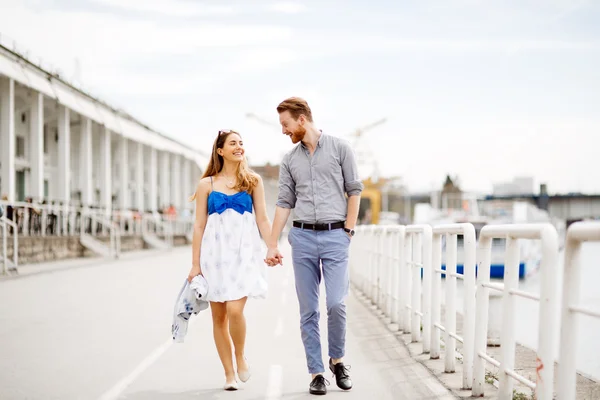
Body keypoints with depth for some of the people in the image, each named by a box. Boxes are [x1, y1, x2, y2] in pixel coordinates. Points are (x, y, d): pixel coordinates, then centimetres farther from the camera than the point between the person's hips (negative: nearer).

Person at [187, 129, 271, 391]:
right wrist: (195, 263, 2)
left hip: (244, 250, -1)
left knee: (235, 310, -16)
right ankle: (229, 373, 16)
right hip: (215, 251, 1)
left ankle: (240, 356, 12)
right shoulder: (207, 184, 6)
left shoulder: (253, 181, 8)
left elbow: (262, 219, 6)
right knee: (218, 316, 4)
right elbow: (199, 225, 6)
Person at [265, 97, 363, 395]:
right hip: (302, 237, 3)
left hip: (335, 237, -3)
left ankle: (337, 359, 13)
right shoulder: (289, 160, 11)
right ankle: (316, 372, 12)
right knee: (308, 310, 3)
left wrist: (348, 231, -4)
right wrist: (272, 245, 6)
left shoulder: (340, 148, 2)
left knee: (336, 303, -12)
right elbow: (284, 203, 11)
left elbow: (354, 190, 3)